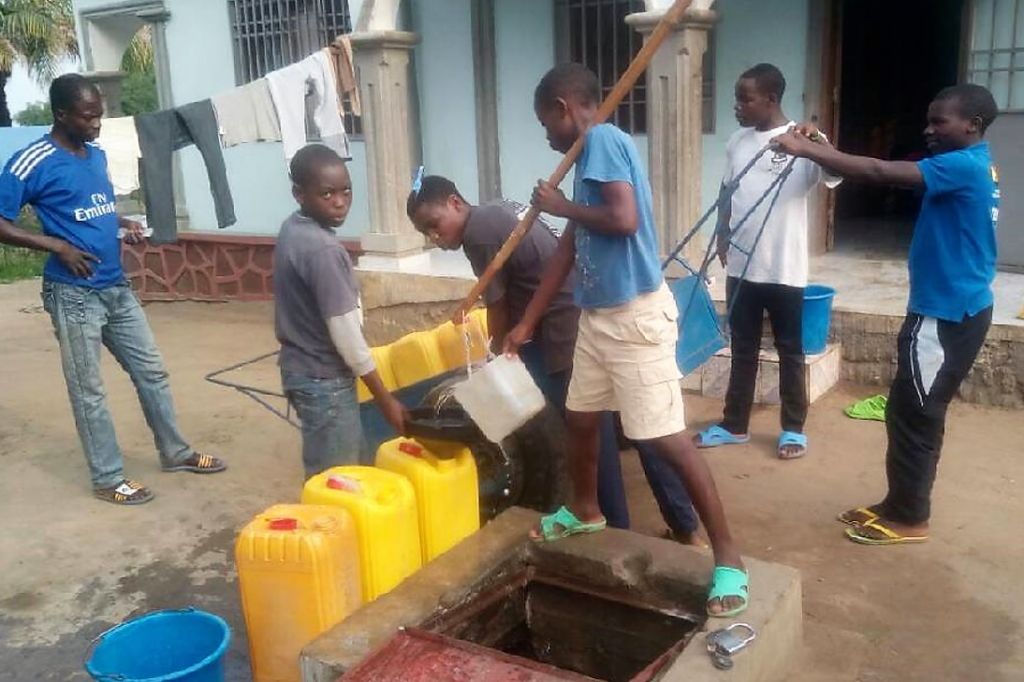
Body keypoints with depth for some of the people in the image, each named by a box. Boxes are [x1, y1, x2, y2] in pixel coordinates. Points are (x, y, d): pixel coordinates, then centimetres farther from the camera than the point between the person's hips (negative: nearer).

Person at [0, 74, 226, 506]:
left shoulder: (97, 154, 9)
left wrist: (123, 223, 4)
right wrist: (58, 246, -18)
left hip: (117, 287, 7)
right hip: (73, 295, -7)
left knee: (151, 372, 14)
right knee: (88, 390, 4)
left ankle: (175, 452, 29)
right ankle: (108, 478, 17)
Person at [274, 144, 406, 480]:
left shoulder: (292, 229, 4)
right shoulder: (323, 249, -24)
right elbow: (345, 333, -23)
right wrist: (386, 399, -17)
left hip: (302, 369, 9)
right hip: (324, 380, -9)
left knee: (354, 465, 20)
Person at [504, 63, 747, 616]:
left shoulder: (604, 139, -12)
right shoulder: (590, 157, 15)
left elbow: (625, 220, -28)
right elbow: (568, 250, 19)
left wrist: (561, 206, -10)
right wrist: (526, 323, 22)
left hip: (636, 315, -10)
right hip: (597, 315, 10)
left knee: (668, 439, -7)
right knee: (579, 417, 21)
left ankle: (727, 557, 4)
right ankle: (584, 511, 44)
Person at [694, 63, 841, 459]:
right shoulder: (737, 141, 8)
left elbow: (835, 176, -24)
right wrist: (722, 238, 3)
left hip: (784, 269, -5)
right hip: (741, 265, 5)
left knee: (790, 350, 9)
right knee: (743, 349, 14)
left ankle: (794, 428, 22)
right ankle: (735, 425, 26)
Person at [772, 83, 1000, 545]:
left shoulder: (964, 166, -18)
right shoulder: (968, 165, 13)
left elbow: (879, 173, -26)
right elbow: (894, 173, 8)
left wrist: (806, 149, -21)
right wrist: (820, 146, -3)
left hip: (945, 314, -10)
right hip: (956, 310, 10)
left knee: (910, 415, -1)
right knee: (920, 414, 16)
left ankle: (909, 519, 11)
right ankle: (902, 506, 26)